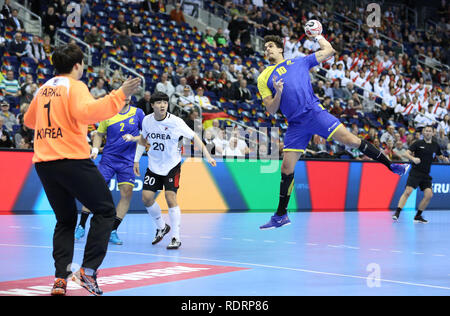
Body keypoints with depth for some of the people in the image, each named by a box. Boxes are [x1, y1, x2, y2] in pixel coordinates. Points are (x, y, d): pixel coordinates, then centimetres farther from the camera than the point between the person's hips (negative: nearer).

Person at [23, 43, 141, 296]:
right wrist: (119, 96, -26)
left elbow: (29, 120, 30)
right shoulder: (75, 86, -4)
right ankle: (89, 270, -6)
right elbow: (86, 111, -25)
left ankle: (61, 277, 2)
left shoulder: (44, 89, 16)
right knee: (105, 210, 5)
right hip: (72, 159, -7)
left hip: (43, 162, 7)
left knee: (65, 220, 16)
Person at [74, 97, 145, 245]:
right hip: (108, 159, 0)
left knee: (127, 193, -11)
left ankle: (113, 231, 0)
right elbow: (99, 134, 13)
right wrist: (95, 149, -2)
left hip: (127, 161, 0)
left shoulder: (138, 113, 1)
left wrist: (133, 138, -13)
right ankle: (81, 227, 8)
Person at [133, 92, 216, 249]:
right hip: (154, 165, 4)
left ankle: (176, 237, -5)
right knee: (146, 197, -2)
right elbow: (143, 139, 14)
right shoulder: (147, 120, -4)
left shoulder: (175, 121, -17)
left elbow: (194, 137, -11)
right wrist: (136, 160, 12)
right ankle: (161, 227, 24)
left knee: (170, 197, -15)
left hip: (172, 165, -4)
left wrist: (207, 155, -20)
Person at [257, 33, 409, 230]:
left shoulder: (298, 62, 15)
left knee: (351, 140, -13)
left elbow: (328, 51, 23)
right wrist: (278, 94, -10)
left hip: (314, 112, -1)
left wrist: (319, 37, 33)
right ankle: (280, 216, 10)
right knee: (287, 169, -2)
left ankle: (390, 165, -1)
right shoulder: (263, 78, 15)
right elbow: (271, 110, 7)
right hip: (296, 125, 1)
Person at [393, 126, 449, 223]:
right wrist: (413, 158, -26)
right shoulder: (418, 143, -2)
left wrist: (444, 158, 3)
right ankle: (397, 213, -15)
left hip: (426, 175, 4)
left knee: (429, 195, -7)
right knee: (408, 191, -17)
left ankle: (418, 216, 7)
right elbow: (407, 153, -6)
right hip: (415, 172, -4)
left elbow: (439, 156, 26)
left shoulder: (435, 145, 10)